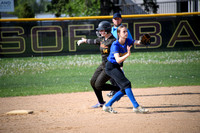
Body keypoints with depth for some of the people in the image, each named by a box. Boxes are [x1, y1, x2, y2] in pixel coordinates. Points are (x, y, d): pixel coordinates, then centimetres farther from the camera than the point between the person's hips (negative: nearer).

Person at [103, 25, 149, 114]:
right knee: (126, 84, -18)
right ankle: (136, 107, -19)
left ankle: (107, 106, 13)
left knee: (124, 89, 6)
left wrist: (140, 42, -37)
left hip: (117, 67, 9)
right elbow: (118, 60, -34)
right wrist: (128, 54, -48)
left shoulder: (127, 41, -1)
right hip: (111, 67, -9)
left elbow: (136, 42, -14)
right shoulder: (115, 45, -23)